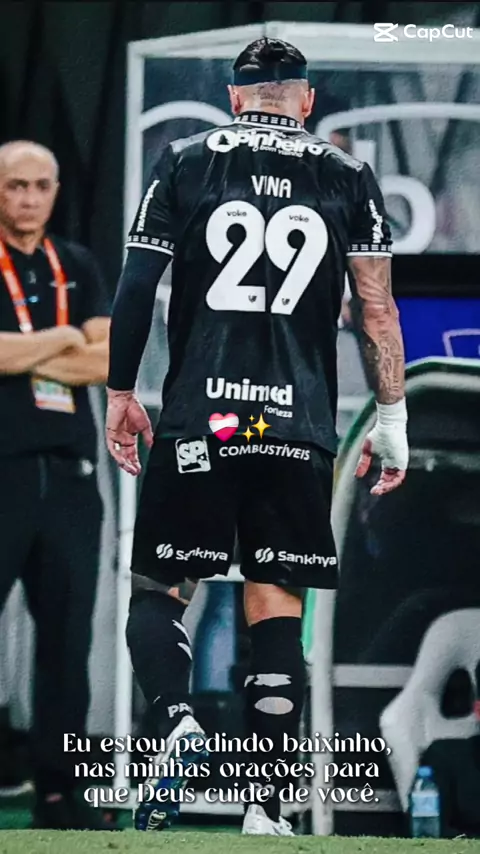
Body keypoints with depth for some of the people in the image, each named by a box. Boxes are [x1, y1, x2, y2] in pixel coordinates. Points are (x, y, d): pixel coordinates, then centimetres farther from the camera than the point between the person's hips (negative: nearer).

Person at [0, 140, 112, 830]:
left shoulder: (77, 267, 15)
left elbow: (107, 362, 4)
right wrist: (64, 339, -3)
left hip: (70, 472, 5)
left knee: (68, 637, 6)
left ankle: (58, 793, 11)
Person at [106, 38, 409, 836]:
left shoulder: (186, 163, 7)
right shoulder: (348, 178, 10)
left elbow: (136, 288, 4)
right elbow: (377, 306, 6)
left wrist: (120, 393, 13)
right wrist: (392, 418, 11)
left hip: (199, 419, -1)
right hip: (299, 426, 1)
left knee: (157, 588, 9)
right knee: (277, 607, 4)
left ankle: (177, 722, -20)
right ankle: (267, 812, -2)